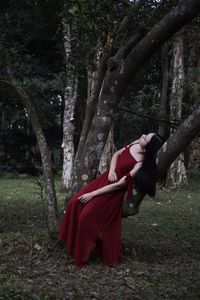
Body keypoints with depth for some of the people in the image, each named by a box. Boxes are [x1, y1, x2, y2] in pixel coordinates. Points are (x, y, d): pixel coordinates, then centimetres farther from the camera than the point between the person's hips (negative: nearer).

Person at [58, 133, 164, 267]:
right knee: (75, 202, 5)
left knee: (87, 216, -3)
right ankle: (75, 241, 24)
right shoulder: (135, 144, -9)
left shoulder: (141, 164, -28)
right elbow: (116, 154, 8)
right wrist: (111, 170, -13)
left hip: (112, 191, -7)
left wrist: (92, 194, -17)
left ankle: (82, 256, 17)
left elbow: (120, 184, -24)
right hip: (105, 178, 7)